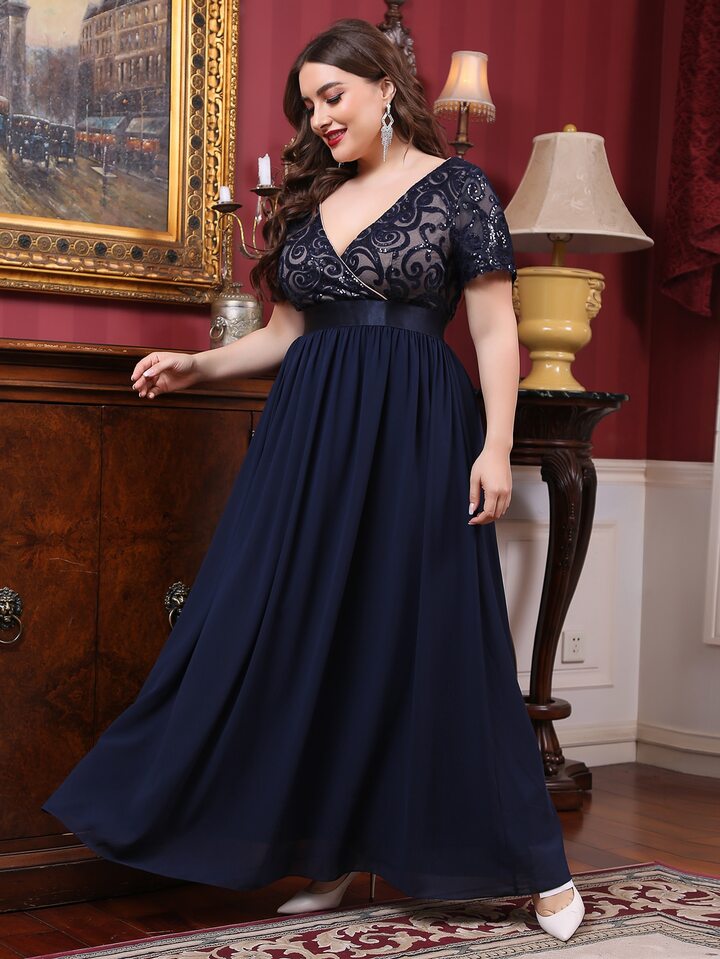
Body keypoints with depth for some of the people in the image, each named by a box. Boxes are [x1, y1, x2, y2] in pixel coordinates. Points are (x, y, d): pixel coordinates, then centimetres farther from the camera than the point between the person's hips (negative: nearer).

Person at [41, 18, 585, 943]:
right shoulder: (310, 200, 15)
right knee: (302, 638, 2)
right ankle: (330, 852, 16)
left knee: (433, 642, -3)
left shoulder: (456, 188, 1)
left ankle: (539, 867, 11)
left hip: (417, 434, -5)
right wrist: (198, 364, 9)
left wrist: (496, 447, -10)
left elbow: (495, 329, -3)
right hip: (309, 431, 5)